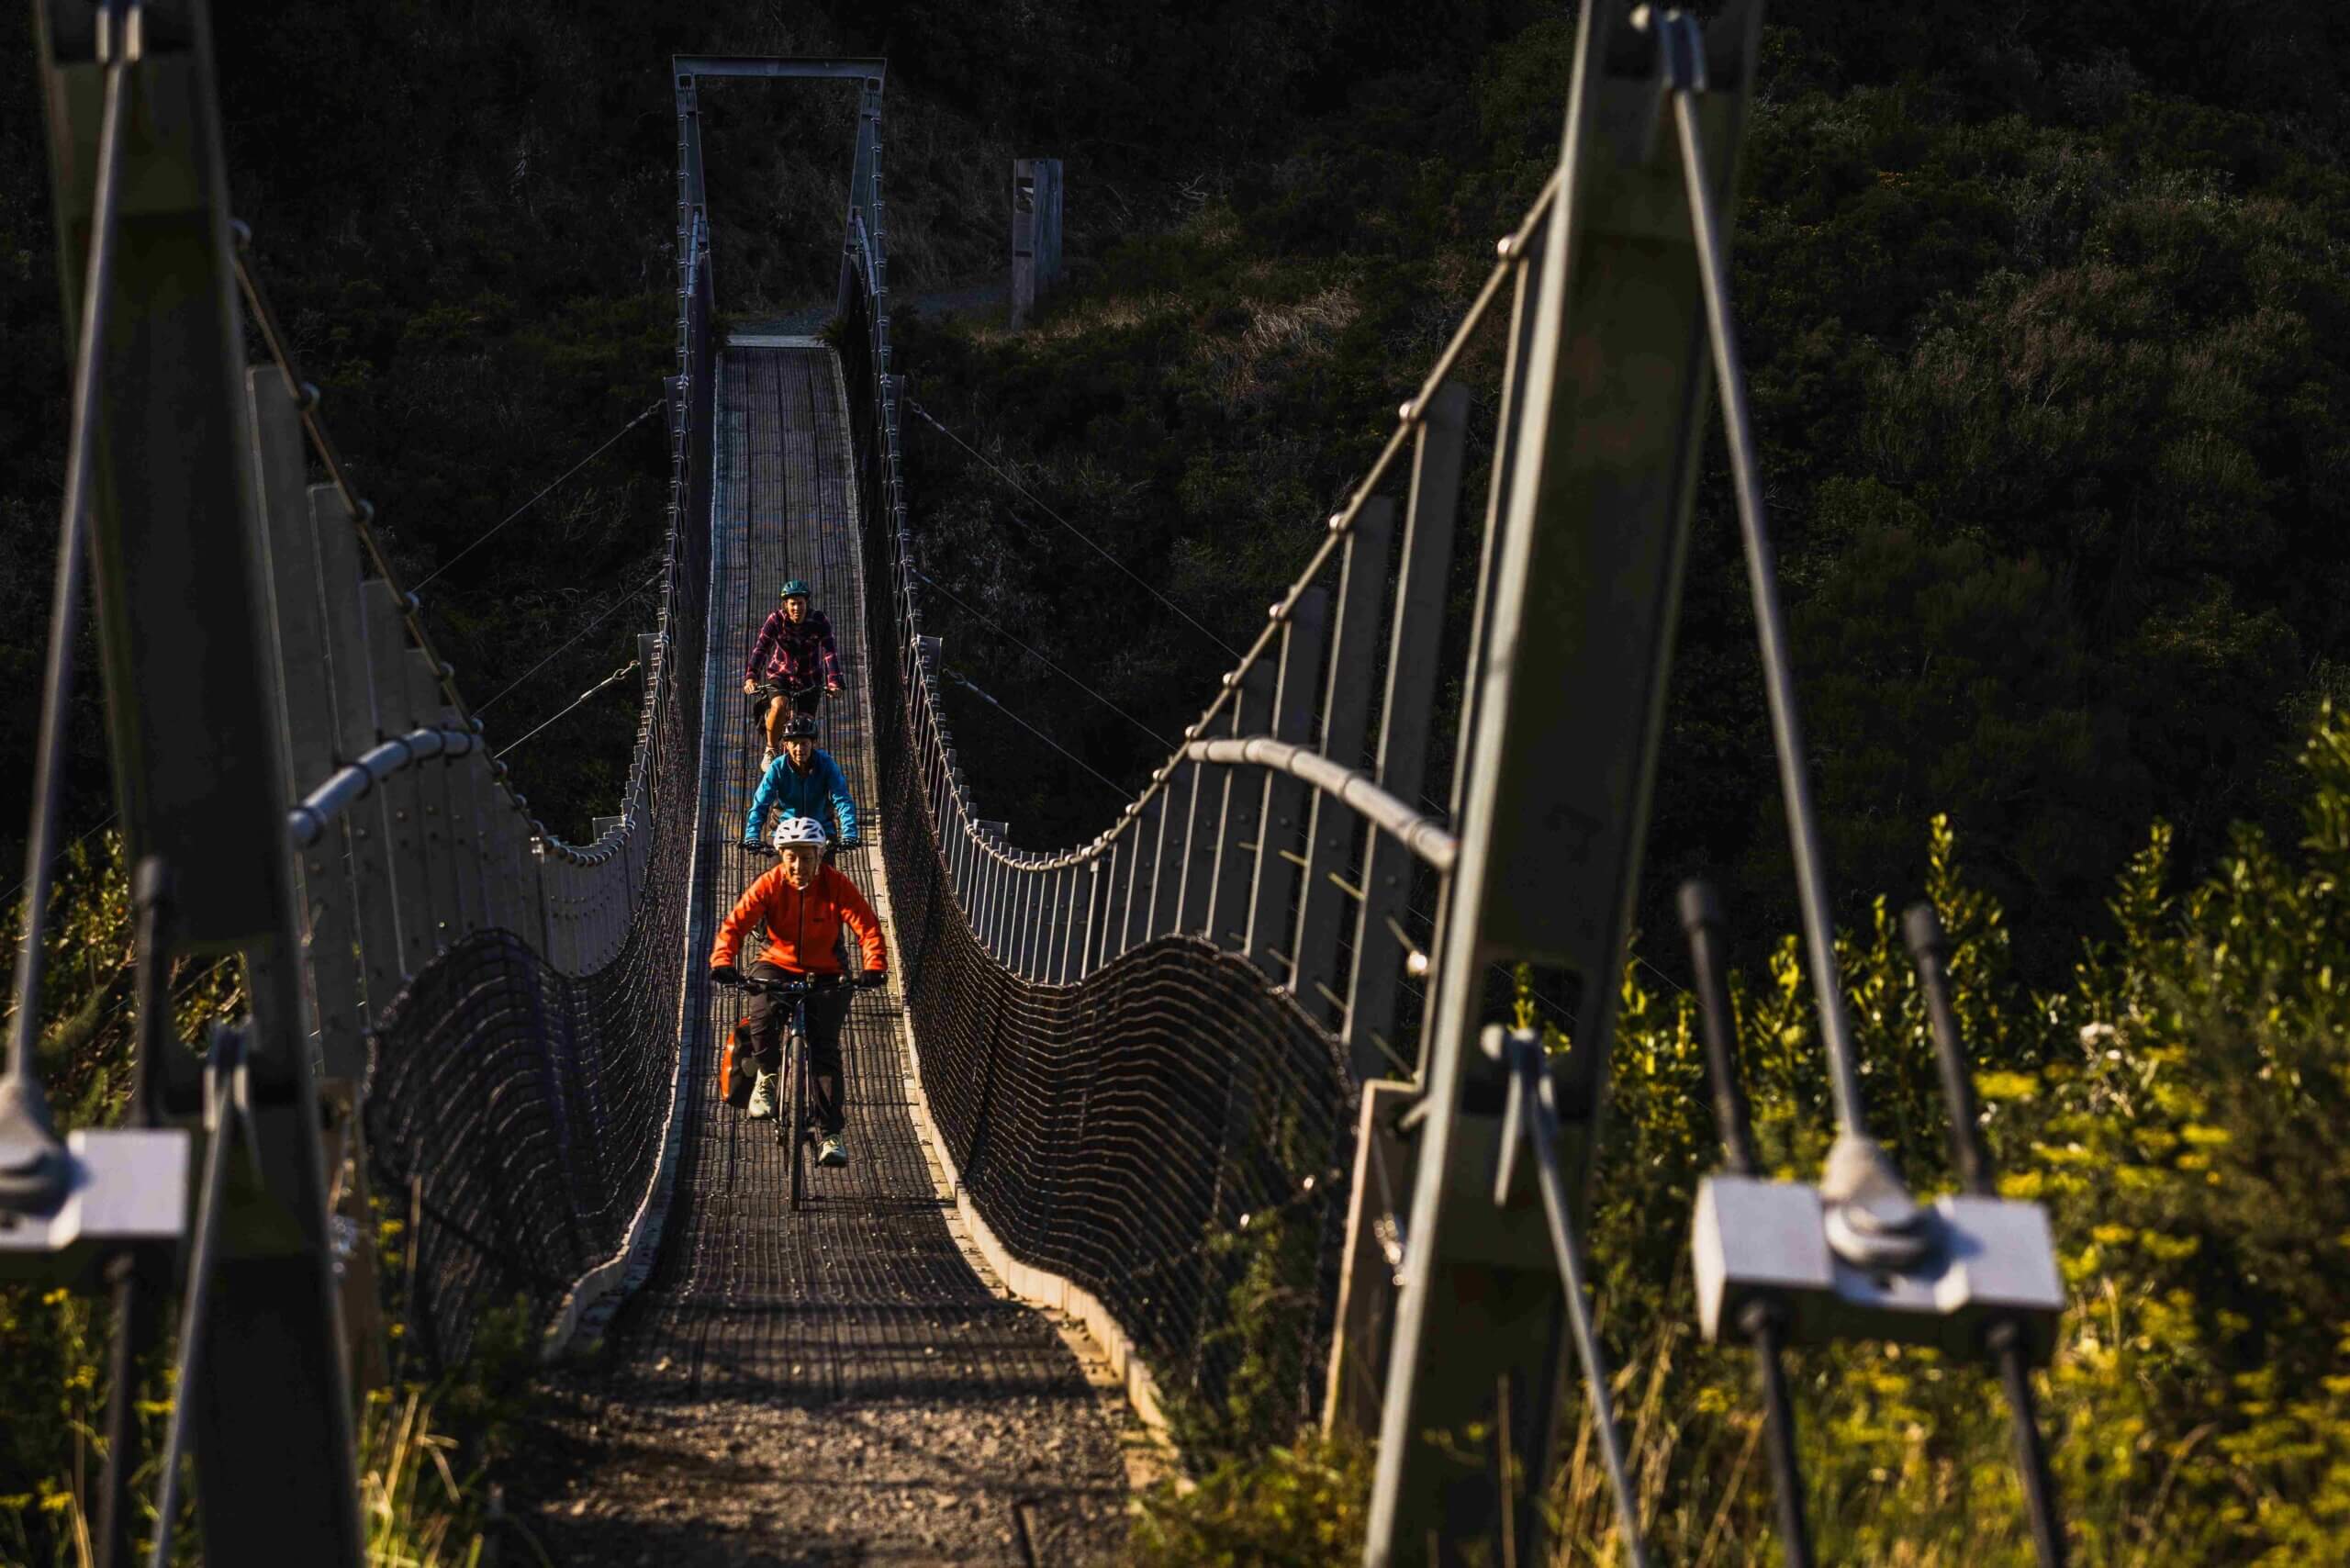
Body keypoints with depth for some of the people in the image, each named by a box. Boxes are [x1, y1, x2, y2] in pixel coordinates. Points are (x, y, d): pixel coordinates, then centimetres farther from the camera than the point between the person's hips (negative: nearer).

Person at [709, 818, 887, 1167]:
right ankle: (767, 1076, 0)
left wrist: (874, 966, -38)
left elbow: (867, 925, -21)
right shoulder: (769, 885, -14)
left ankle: (832, 1134, -8)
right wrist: (722, 962, -38)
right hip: (776, 965, 0)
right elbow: (735, 924, -20)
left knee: (825, 1049, -12)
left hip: (824, 974, 0)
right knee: (762, 1018, -30)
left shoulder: (836, 885, -15)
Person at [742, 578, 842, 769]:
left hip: (809, 680, 1)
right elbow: (760, 648, -26)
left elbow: (829, 652, -28)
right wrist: (751, 678, -41)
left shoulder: (819, 621, -19)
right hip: (780, 674, -1)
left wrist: (834, 682, -43)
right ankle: (770, 752, -10)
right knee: (779, 705, -30)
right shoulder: (776, 619, -18)